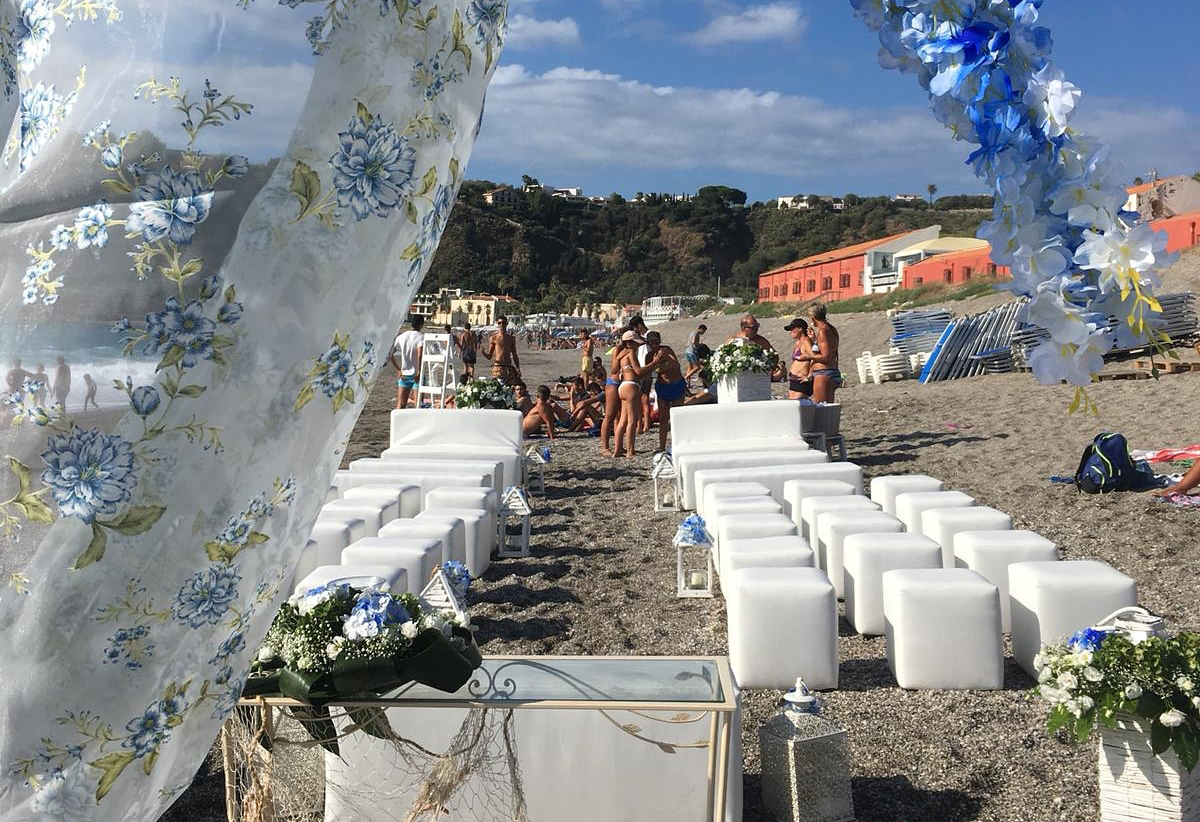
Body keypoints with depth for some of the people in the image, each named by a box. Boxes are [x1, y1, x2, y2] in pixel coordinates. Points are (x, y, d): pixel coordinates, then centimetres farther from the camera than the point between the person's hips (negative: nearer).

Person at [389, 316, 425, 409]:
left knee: (400, 404, 5)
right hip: (416, 375, -4)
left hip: (404, 374, 4)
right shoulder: (421, 336, -8)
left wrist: (398, 370, 7)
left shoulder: (401, 336, 7)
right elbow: (420, 354, -24)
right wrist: (419, 372, -18)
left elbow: (390, 355, 3)